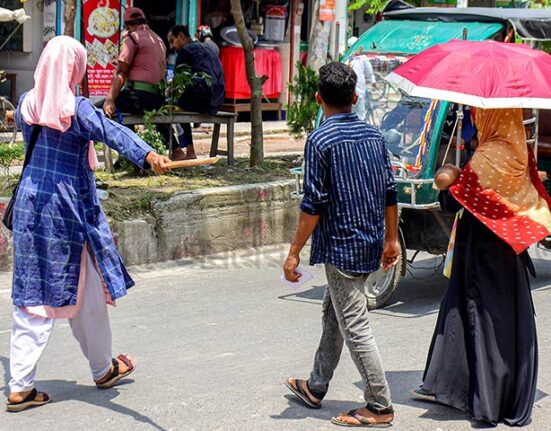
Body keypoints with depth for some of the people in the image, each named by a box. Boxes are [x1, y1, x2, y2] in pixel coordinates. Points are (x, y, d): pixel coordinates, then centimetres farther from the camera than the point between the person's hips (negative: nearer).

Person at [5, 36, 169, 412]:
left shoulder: (27, 105, 6)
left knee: (32, 296, 6)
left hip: (30, 203, 6)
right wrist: (147, 154, -50)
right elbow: (111, 131, -33)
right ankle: (103, 369, 30)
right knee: (86, 291, 12)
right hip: (68, 210, -6)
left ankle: (20, 387, 3)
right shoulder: (75, 109, -14)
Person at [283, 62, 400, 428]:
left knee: (355, 326, -2)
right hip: (371, 243, 8)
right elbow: (390, 193, 9)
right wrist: (391, 239, 19)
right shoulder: (374, 135, 6)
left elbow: (314, 204, -16)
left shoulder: (321, 140, -14)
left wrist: (294, 253, -10)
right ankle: (316, 387, 33)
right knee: (334, 313, 21)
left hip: (341, 246, -8)